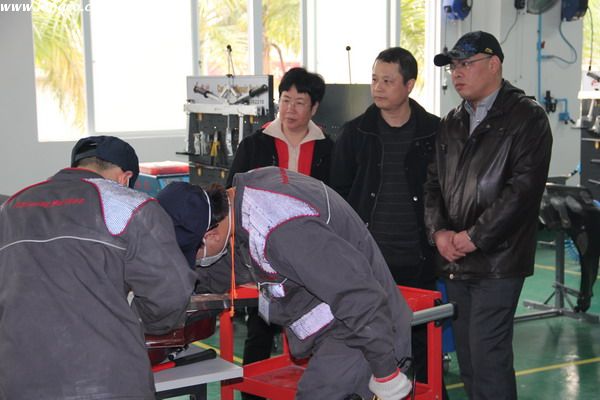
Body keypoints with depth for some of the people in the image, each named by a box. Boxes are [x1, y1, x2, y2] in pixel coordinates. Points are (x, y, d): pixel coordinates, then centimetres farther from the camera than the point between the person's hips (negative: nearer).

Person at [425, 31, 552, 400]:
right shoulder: (453, 124, 16)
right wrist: (439, 232, -2)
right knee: (467, 358, 11)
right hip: (455, 261, 7)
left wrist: (473, 238, -15)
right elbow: (434, 182, 16)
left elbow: (524, 188, -15)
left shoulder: (527, 117, -6)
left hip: (497, 262, -7)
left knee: (488, 358, -8)